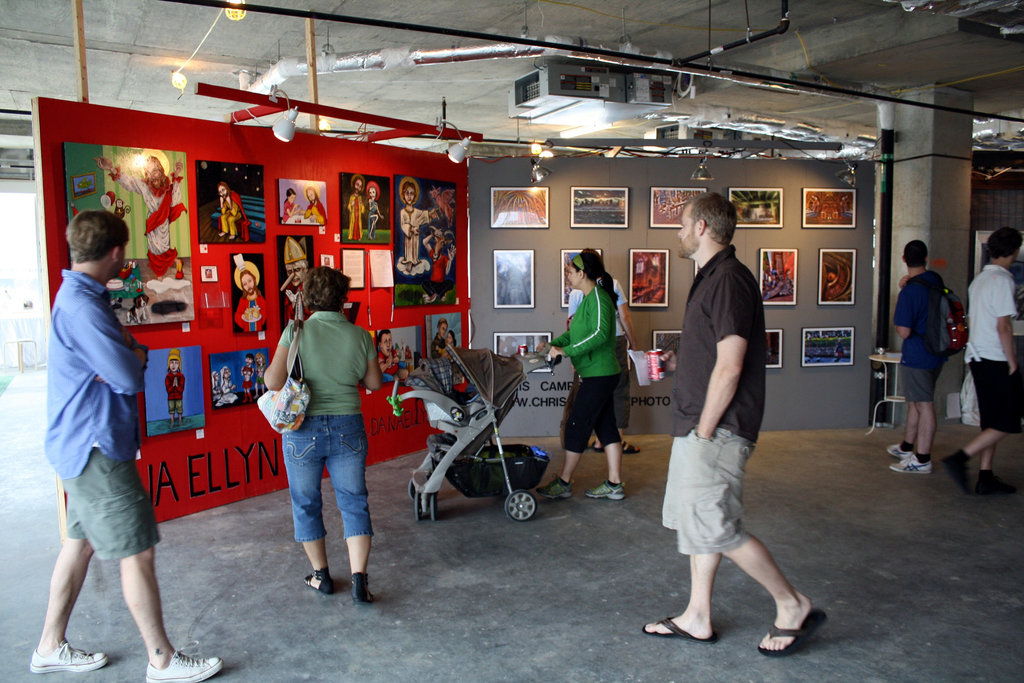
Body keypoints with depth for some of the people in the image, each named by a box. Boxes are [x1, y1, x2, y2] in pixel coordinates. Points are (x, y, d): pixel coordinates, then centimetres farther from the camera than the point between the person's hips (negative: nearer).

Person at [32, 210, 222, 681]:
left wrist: (126, 352, -11)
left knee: (80, 543, 19)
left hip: (85, 444, 10)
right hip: (96, 448, -10)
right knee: (137, 553, -3)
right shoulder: (81, 305, -22)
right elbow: (130, 376, -22)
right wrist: (133, 354, -3)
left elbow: (127, 355, 9)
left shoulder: (80, 297, 13)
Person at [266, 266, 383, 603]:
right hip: (347, 428, 1)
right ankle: (359, 579, 2)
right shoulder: (359, 336, -3)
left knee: (306, 503, 16)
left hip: (304, 430, -1)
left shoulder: (296, 332, -9)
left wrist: (270, 368, 6)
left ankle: (321, 575, 28)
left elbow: (274, 381, -15)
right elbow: (375, 382, 8)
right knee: (354, 502, 10)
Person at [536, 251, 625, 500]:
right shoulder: (589, 298, 15)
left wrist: (566, 351, -26)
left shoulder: (598, 298, -16)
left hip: (599, 374, -10)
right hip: (599, 374, 10)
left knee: (577, 425, -3)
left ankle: (563, 483, 7)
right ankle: (614, 484, 16)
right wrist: (553, 344, 9)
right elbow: (574, 332, 23)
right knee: (605, 426, 11)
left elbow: (600, 334, -28)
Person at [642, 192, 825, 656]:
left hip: (718, 429, -11)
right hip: (698, 426, 11)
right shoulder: (711, 278, 16)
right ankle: (697, 619, 25)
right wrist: (678, 361, 11)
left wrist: (704, 431, -19)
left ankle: (793, 606, 10)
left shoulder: (728, 280, -17)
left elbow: (729, 366, -22)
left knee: (715, 528, -7)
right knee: (696, 522, 14)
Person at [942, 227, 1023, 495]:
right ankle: (960, 458, -11)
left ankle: (986, 478, 13)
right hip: (997, 360, -9)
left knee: (992, 421, 12)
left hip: (978, 358, 9)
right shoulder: (1002, 280, -13)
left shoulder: (979, 279, 13)